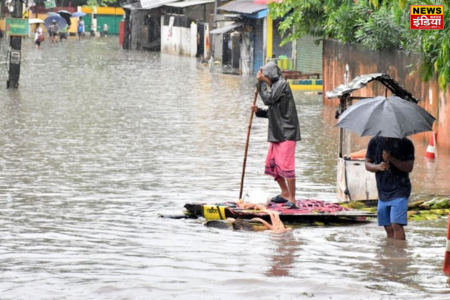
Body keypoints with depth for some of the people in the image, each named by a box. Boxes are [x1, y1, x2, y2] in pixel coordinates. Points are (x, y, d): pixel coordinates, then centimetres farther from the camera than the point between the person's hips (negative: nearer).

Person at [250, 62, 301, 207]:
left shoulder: (282, 84, -9)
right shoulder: (275, 86, 18)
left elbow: (268, 99, -19)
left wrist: (261, 82, -9)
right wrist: (258, 111, 6)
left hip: (286, 132, -10)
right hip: (277, 133, 10)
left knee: (286, 165, -13)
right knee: (272, 164, 14)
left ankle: (292, 199, -11)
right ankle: (285, 193, 25)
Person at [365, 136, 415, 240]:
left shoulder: (405, 143, -6)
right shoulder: (375, 141, 5)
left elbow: (409, 167, -10)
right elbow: (367, 164, 8)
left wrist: (392, 159, -23)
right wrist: (378, 167, -13)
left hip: (400, 190, -5)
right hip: (383, 191, 5)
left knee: (396, 225, -16)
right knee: (388, 228, 8)